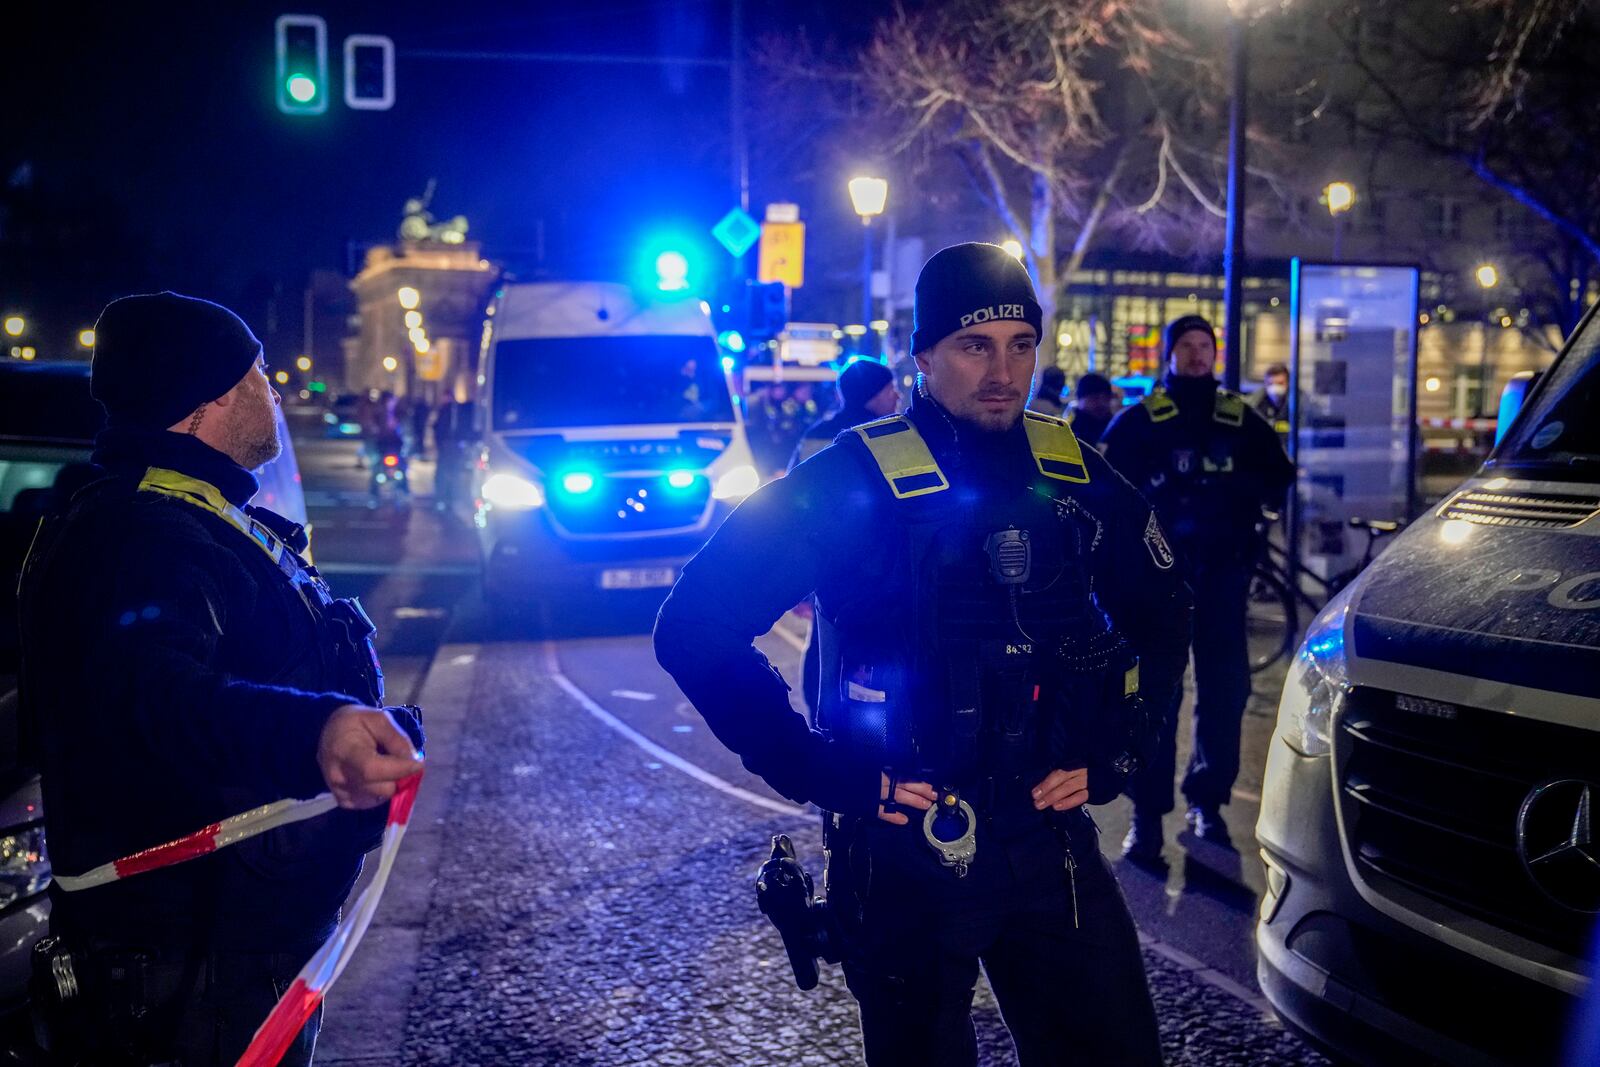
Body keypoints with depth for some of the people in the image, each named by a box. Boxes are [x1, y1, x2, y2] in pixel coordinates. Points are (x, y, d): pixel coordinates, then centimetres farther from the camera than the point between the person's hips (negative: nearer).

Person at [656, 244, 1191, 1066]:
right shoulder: (851, 484, -12)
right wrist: (821, 773, -17)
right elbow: (696, 630, -15)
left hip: (1050, 839, 4)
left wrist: (1111, 753, 6)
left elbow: (1159, 617, 18)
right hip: (904, 852, -4)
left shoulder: (1077, 477, 3)